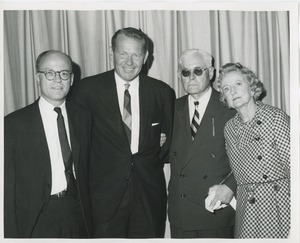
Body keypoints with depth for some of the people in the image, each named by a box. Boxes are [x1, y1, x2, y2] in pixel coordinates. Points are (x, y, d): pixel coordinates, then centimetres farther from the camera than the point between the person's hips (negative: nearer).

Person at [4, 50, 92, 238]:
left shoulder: (83, 118, 3)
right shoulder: (14, 123, -10)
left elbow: (85, 169, 7)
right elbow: (7, 187, -8)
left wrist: (87, 213, 2)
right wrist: (11, 235, -9)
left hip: (78, 215, 3)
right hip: (37, 221, -3)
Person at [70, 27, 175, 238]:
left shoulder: (162, 92, 2)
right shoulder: (89, 88, -3)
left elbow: (170, 135, 15)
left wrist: (160, 158, 4)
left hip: (149, 191, 2)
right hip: (105, 193, -1)